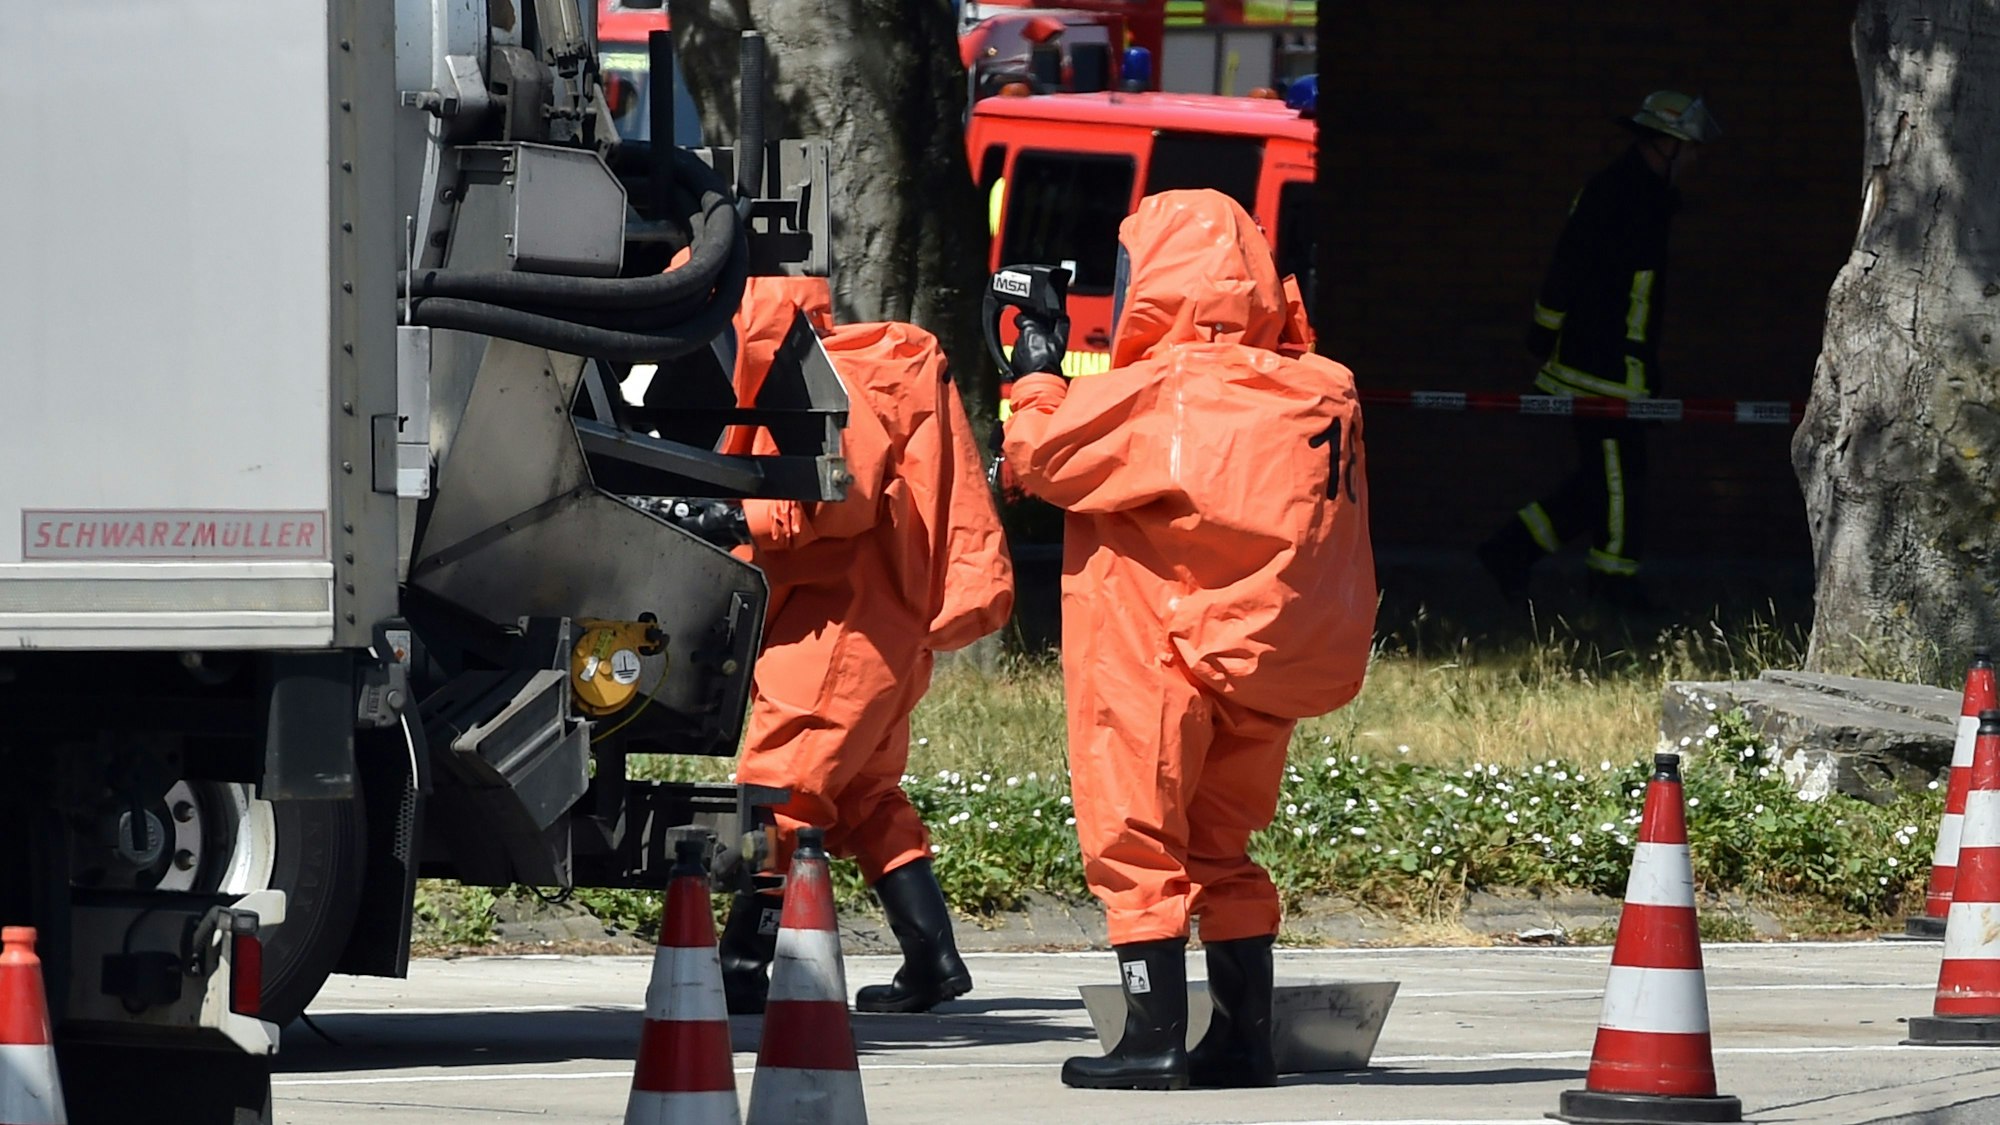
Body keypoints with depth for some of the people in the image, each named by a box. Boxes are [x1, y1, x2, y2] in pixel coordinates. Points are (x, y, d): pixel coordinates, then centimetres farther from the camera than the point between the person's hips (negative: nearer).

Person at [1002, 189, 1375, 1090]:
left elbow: (1040, 457, -9)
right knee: (1220, 850, 16)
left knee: (1138, 850, 0)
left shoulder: (1158, 392, -14)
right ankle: (1244, 1039, 15)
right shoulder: (1317, 392, 5)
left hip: (1157, 666, -7)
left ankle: (1153, 1042, -4)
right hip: (1268, 667, 7)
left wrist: (1039, 378, 9)